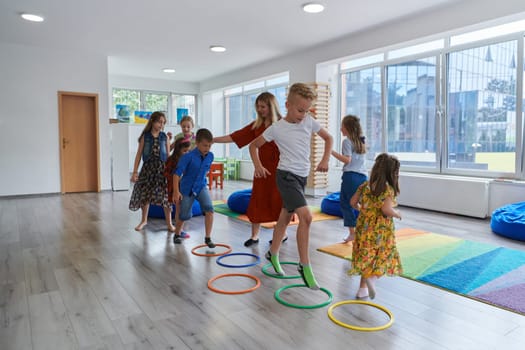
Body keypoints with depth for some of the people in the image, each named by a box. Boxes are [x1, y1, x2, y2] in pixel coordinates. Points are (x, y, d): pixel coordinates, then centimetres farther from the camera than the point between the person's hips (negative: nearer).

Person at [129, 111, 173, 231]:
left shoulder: (165, 137, 3)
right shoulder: (145, 137, 1)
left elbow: (168, 155, 6)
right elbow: (139, 154, 3)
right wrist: (135, 172, -1)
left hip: (162, 167, 0)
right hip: (148, 167, 0)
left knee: (165, 195, -2)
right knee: (145, 193, 9)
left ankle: (169, 222, 11)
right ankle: (144, 220, 29)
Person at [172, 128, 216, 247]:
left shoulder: (210, 156, -7)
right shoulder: (188, 156, -23)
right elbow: (177, 173, -22)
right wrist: (176, 191, -24)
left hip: (201, 187, 3)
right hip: (187, 188, -3)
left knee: (209, 208, -19)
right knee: (184, 215, 8)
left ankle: (208, 237, -7)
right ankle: (177, 234, 38)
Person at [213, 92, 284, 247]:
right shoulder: (256, 125, 7)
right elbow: (234, 136, 4)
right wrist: (211, 140, 0)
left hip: (279, 169, -4)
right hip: (262, 167, 5)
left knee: (278, 201, 3)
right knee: (257, 201, 5)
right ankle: (254, 236, 16)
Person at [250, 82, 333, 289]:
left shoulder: (309, 122, 1)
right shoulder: (277, 128, -9)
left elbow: (328, 138, 14)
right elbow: (254, 145, 2)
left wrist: (325, 160, 1)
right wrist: (258, 165, -12)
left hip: (302, 176, 6)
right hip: (287, 175, -6)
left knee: (286, 216, 17)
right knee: (306, 216, -21)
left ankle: (273, 253, 37)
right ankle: (304, 265, -8)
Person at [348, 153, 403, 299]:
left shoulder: (365, 185, 2)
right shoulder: (388, 189, -14)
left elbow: (353, 202, 5)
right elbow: (386, 209, -25)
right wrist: (397, 214, -5)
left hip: (364, 227, 5)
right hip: (381, 229, -5)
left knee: (367, 257, 16)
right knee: (382, 257, 9)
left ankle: (363, 289, 20)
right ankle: (372, 278, -17)